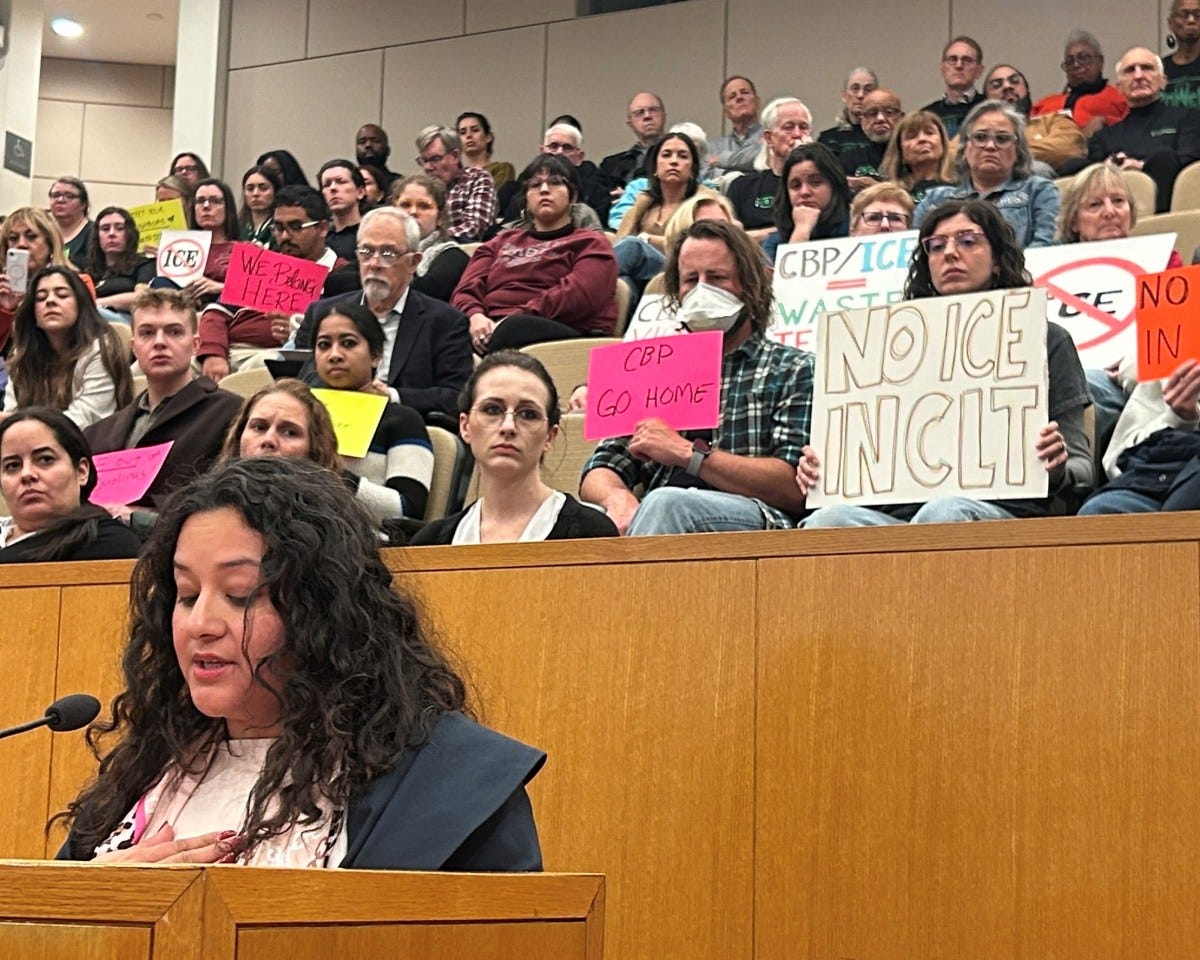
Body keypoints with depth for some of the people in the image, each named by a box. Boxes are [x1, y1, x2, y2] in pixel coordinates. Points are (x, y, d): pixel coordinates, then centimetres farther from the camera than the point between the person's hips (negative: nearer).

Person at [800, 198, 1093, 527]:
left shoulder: (1046, 340, 18)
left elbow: (1082, 469, 12)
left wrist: (1058, 470, -13)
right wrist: (822, 469, 1)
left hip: (1003, 510, -2)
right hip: (901, 512, 2)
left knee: (946, 511, -40)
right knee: (828, 520, -33)